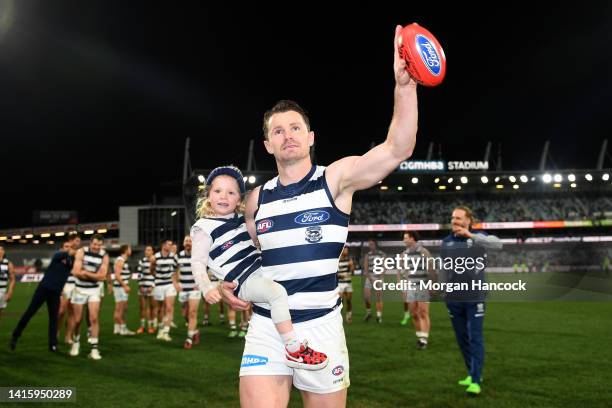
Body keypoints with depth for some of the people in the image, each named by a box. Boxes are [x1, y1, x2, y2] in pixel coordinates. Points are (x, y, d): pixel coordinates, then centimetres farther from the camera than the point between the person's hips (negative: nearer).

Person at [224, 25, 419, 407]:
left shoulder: (336, 179, -5)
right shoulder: (257, 198, 7)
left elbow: (398, 149, -19)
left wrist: (405, 85, -30)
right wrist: (228, 282, 2)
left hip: (320, 327, -2)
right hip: (265, 328, 2)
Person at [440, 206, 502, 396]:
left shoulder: (478, 237, -4)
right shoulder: (446, 242, 8)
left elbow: (498, 244, -23)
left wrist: (471, 236, -31)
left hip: (474, 297, -4)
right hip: (453, 299, 5)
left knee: (475, 339, -5)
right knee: (462, 339, 13)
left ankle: (475, 381, -2)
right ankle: (472, 373, 28)